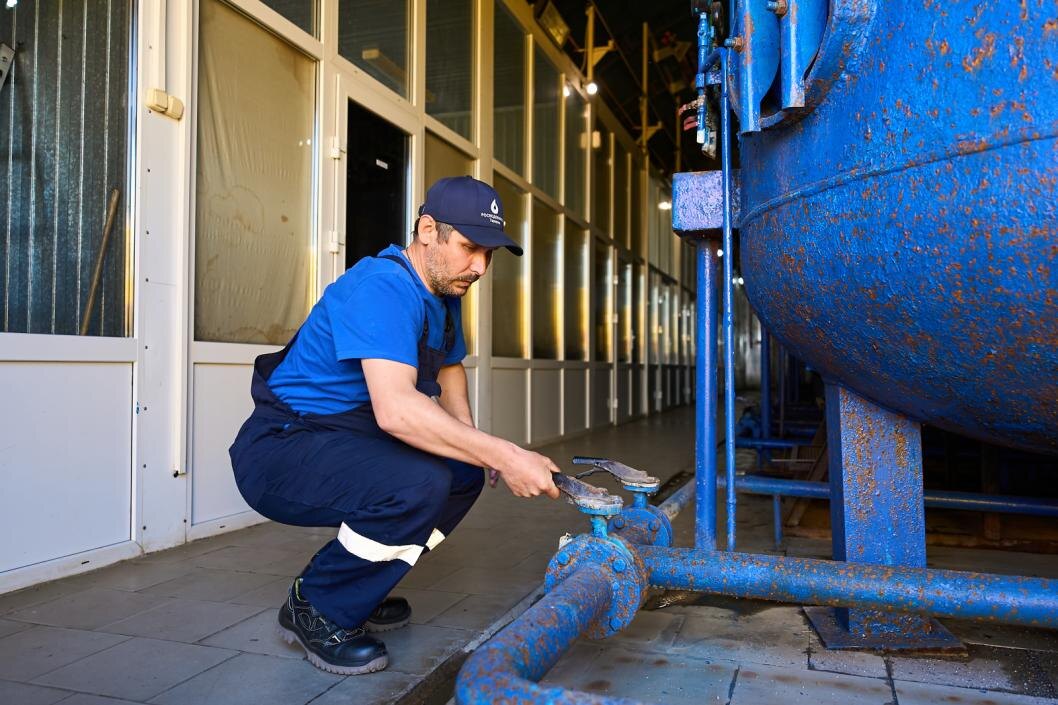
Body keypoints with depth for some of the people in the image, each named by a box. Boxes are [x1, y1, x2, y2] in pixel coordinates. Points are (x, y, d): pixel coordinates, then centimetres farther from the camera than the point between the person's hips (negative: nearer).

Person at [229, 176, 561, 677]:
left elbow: (448, 368, 22)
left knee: (465, 476, 4)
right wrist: (503, 455, -36)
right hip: (280, 450, -9)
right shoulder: (382, 287, -24)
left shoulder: (443, 294, 6)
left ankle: (360, 591, 15)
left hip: (344, 443, 10)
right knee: (420, 483, -30)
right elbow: (396, 409, -38)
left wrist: (472, 442, 5)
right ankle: (314, 609, -5)